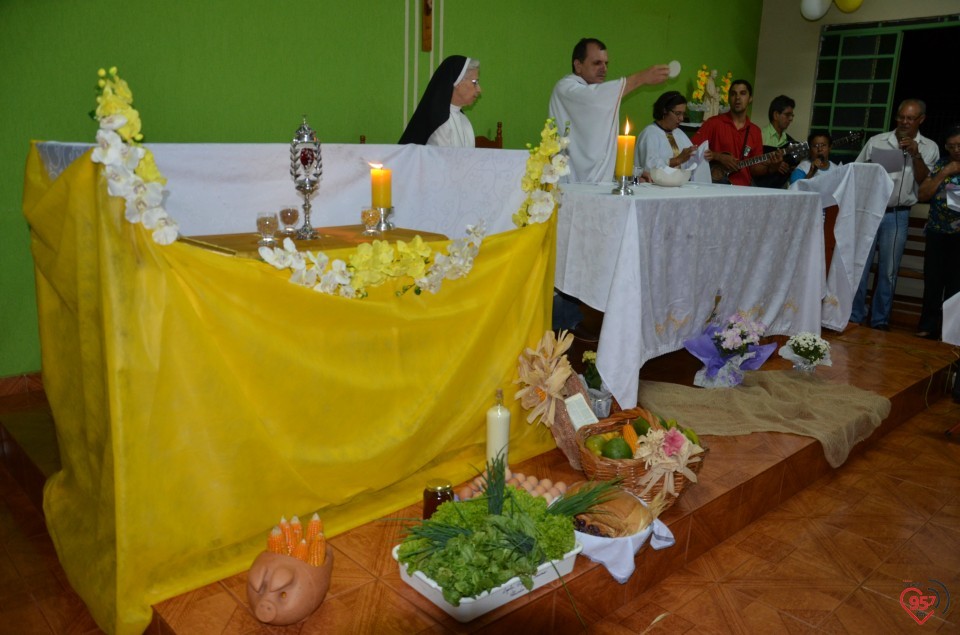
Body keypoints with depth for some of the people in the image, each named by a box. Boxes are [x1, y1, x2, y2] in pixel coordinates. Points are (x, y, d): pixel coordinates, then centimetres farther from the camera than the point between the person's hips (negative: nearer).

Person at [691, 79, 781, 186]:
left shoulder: (755, 131, 13)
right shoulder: (714, 123, 1)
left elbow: (754, 169, 11)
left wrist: (771, 166, -7)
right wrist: (718, 157, -13)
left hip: (743, 186, 4)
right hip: (716, 184, -4)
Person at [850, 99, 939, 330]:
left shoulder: (929, 148, 6)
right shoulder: (877, 141, 5)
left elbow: (925, 183, -2)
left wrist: (915, 154, -14)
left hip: (896, 216, 0)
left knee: (888, 272, 6)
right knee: (858, 267, 0)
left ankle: (880, 322, 16)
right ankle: (854, 318, 10)